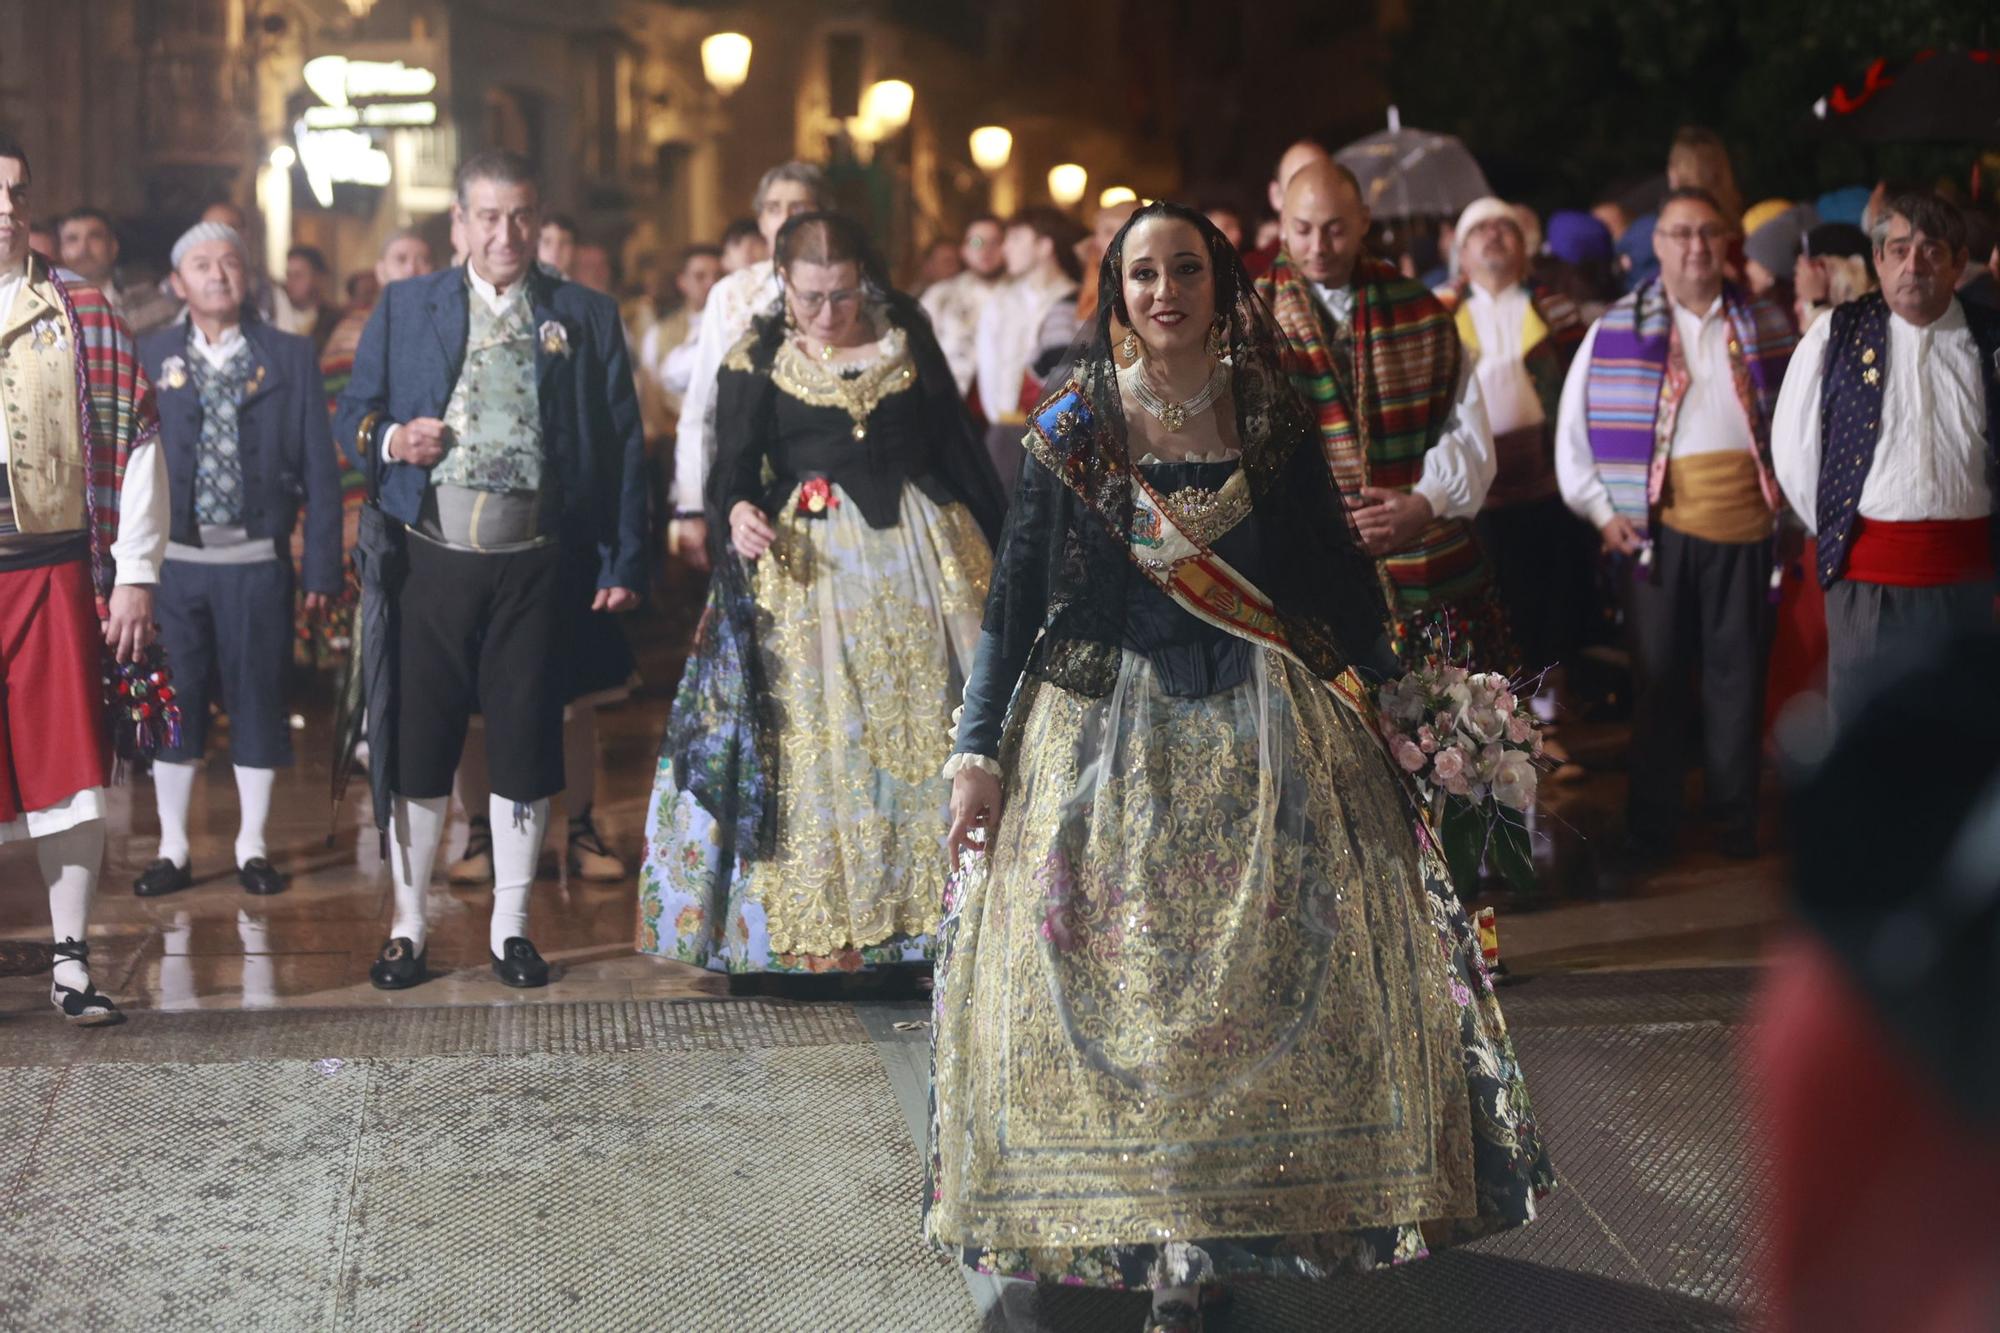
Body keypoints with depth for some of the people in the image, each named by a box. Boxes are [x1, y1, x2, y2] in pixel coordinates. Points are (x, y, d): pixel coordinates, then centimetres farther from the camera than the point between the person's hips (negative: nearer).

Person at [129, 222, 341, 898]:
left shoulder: (291, 357, 4)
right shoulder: (146, 358, 5)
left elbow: (319, 466, 2)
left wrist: (322, 564, -4)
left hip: (257, 562, 0)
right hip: (171, 561, 0)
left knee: (258, 702, 5)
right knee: (173, 706, 6)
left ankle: (252, 846, 17)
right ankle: (173, 848, 17)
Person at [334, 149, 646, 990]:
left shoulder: (587, 318, 8)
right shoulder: (403, 308, 10)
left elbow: (623, 447, 6)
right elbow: (350, 415, 13)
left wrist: (624, 564, -1)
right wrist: (389, 438, -10)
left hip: (533, 566, 0)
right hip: (430, 562, 0)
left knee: (525, 751, 5)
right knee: (416, 746, 3)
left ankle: (511, 928, 17)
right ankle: (407, 926, 15)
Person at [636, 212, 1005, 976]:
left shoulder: (905, 335, 7)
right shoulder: (758, 360, 1)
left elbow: (955, 446, 10)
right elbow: (735, 461, -6)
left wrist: (993, 539, 10)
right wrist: (738, 511, -28)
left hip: (919, 552, 2)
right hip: (810, 562, -2)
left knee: (929, 729, 3)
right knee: (816, 741, -2)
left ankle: (932, 909, 11)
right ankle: (821, 931, 4)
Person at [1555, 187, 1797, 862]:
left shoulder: (1767, 324, 9)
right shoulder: (1617, 329, 1)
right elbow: (1575, 426, 4)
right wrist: (1602, 510, -2)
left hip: (1746, 523, 2)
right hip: (1659, 523, -2)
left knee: (1737, 673, 7)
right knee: (1659, 674, 4)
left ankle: (1736, 818, 18)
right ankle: (1650, 825, 13)